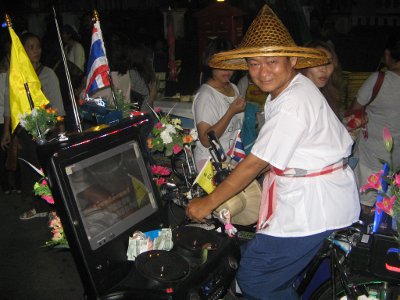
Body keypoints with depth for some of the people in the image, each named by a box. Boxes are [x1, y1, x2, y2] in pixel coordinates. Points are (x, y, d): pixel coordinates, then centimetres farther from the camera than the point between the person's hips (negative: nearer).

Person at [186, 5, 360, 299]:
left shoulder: (293, 105, -23)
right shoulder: (291, 88, 10)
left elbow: (254, 164, -20)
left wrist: (208, 203, -12)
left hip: (313, 205, -10)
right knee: (251, 253, 17)